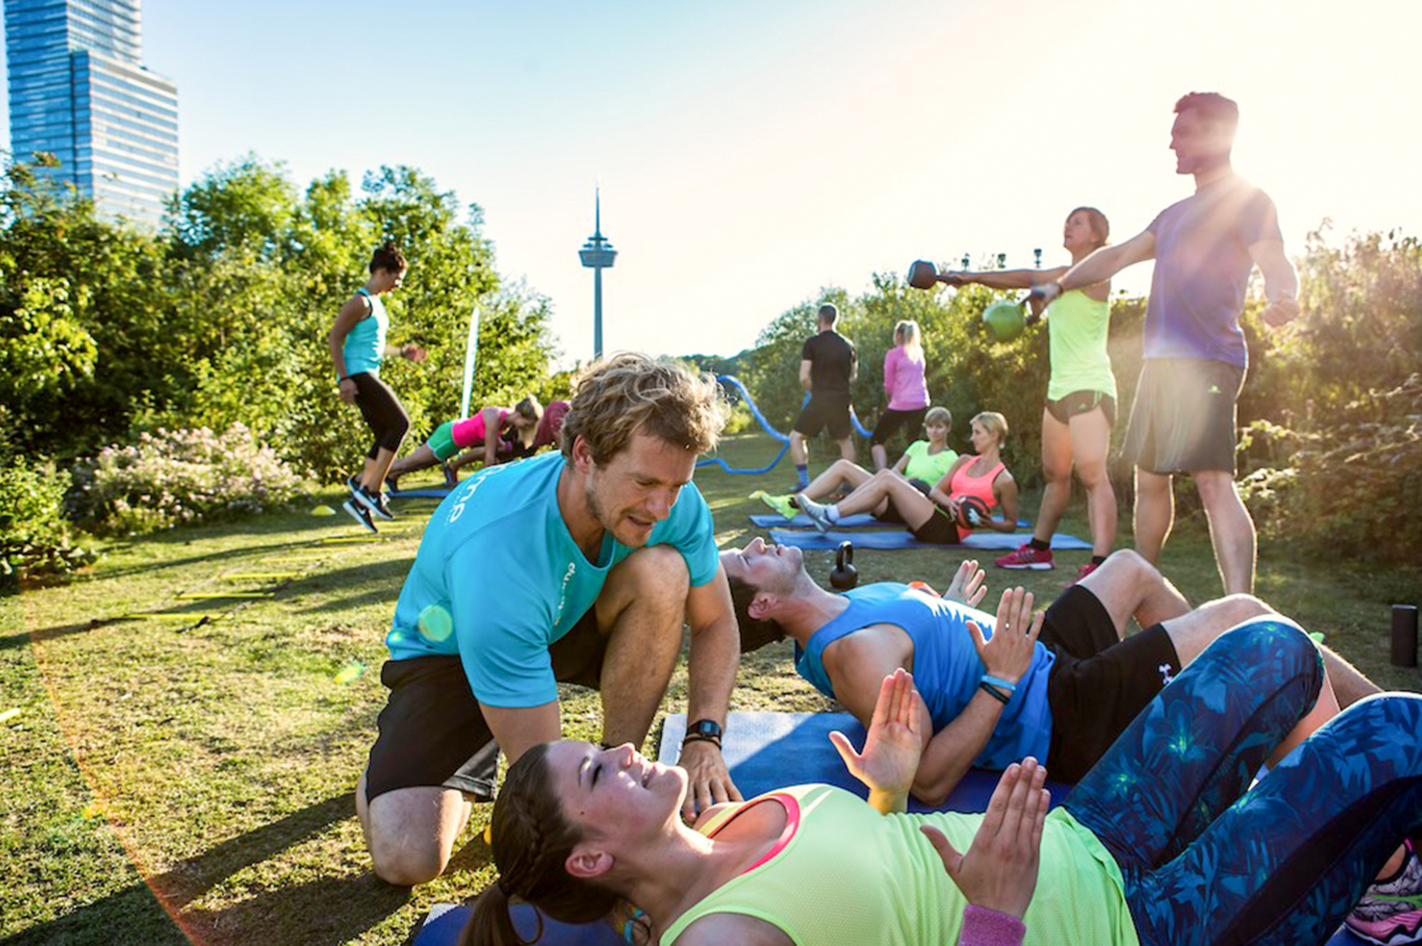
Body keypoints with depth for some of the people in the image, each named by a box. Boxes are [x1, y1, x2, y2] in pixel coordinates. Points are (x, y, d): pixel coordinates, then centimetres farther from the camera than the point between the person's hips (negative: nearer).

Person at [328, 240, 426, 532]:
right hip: (357, 373, -10)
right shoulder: (360, 302, -9)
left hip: (369, 375, 10)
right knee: (399, 423, -15)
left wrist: (401, 352, 24)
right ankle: (371, 490, -12)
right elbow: (334, 339, -14)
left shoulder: (376, 303, 20)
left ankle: (359, 501, 8)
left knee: (386, 436, 6)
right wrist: (344, 379, -21)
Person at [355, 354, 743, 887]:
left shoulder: (674, 504, -24)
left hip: (568, 623, 4)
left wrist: (703, 739, -22)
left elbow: (715, 624, -7)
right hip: (449, 651, -4)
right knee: (407, 857, -24)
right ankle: (468, 770, 12)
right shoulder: (496, 549, -40)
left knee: (662, 571, -28)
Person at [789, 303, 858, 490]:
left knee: (796, 437, 8)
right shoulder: (848, 345, 9)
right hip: (842, 399, 5)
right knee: (845, 440, 19)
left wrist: (814, 390, 6)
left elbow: (804, 378, -12)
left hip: (820, 399, -5)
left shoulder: (812, 343, -8)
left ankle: (804, 482, 1)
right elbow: (853, 376, 16)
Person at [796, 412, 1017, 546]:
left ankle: (830, 516, -21)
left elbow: (1011, 524, 5)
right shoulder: (965, 462, 20)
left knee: (888, 481, -20)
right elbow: (935, 490, 12)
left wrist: (988, 523, -14)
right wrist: (950, 503, -9)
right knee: (884, 475, -10)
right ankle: (829, 513, -19)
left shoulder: (1004, 480, 0)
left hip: (949, 530, -7)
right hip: (935, 517, 7)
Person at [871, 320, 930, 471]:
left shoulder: (893, 354, -3)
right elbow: (920, 379, 18)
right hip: (921, 404, 6)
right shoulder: (918, 353, 14)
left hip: (900, 406, -6)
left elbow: (888, 385, 1)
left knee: (877, 440, 2)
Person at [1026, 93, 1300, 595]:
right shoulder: (1176, 214, 24)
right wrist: (1058, 285, 28)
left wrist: (1282, 298, -40)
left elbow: (1274, 263, -18)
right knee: (1149, 478, 16)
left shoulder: (1247, 199, -2)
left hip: (1206, 362, -9)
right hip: (1160, 362, 9)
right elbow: (1117, 255, 32)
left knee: (1214, 483, -18)